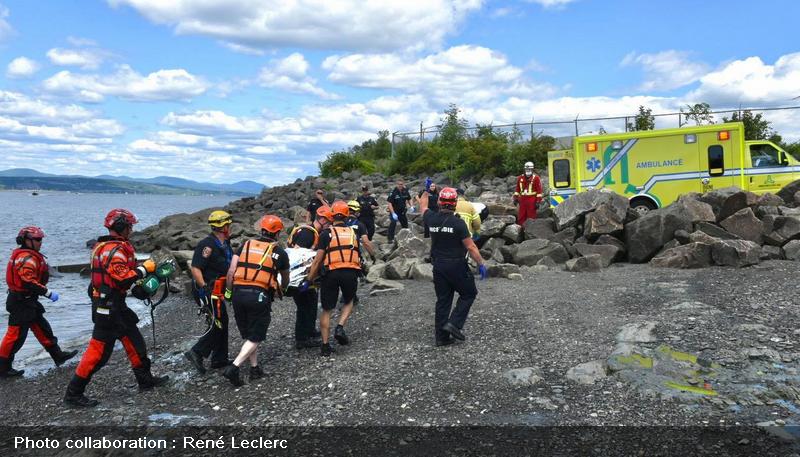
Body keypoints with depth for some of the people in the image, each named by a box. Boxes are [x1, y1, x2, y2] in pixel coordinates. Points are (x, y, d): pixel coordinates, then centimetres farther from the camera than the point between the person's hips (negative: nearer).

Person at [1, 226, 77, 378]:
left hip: (28, 301, 11)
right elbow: (29, 282, -27)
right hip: (21, 302, -11)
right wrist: (48, 293, -23)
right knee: (16, 334, -3)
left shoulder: (30, 256, 13)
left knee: (42, 328, 15)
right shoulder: (26, 258, -19)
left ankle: (58, 355, 24)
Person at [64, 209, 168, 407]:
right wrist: (144, 269, -13)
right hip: (109, 307, -11)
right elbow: (123, 278, -27)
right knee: (100, 349, -5)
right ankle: (73, 393, 4)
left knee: (134, 340, 17)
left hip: (115, 305, 11)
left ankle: (145, 379, 27)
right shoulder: (114, 250, -19)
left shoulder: (105, 246, 14)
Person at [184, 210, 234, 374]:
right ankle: (196, 353, 0)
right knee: (219, 323, -8)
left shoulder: (225, 244, 10)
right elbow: (195, 269, -23)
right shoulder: (208, 245, -19)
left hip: (218, 291, 10)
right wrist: (205, 288, -27)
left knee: (222, 322, 14)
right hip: (209, 290, -10)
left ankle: (219, 359, 22)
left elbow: (229, 266, 23)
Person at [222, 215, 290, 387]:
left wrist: (229, 291, 15)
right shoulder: (280, 253, 6)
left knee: (247, 335, 18)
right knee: (255, 338, 4)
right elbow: (285, 280, 22)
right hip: (260, 296, -4)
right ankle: (233, 367, -10)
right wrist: (281, 289, 43)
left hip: (239, 294, 4)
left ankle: (255, 369, 23)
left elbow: (231, 272, 3)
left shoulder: (245, 245, 12)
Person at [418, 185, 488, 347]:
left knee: (443, 300, 11)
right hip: (456, 265, -5)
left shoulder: (432, 219, -2)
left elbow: (423, 206, 21)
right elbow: (470, 247, -14)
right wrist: (481, 264, -5)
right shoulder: (458, 223, -17)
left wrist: (426, 191, 36)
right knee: (469, 293, 13)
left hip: (438, 266, 5)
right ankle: (454, 323, 0)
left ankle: (441, 336, 14)